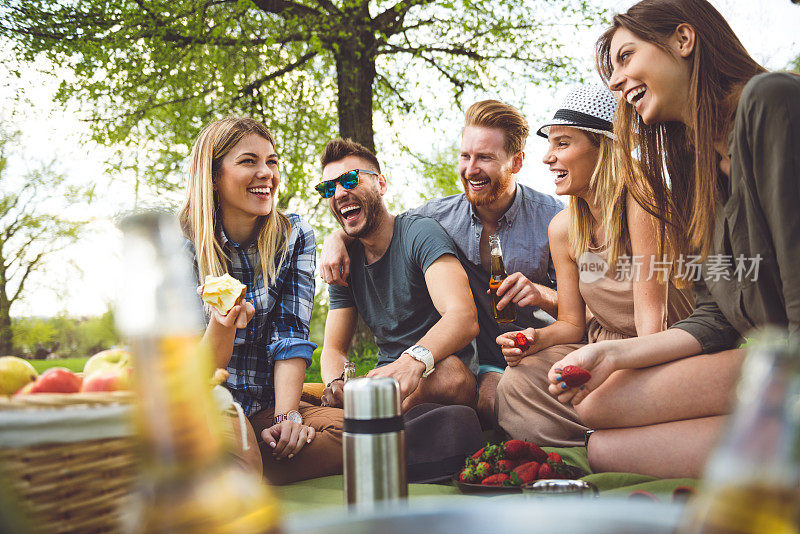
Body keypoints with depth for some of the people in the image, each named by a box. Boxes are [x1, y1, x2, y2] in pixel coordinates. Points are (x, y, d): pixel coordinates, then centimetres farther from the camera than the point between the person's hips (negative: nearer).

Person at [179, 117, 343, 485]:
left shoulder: (294, 237, 3)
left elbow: (291, 333, -5)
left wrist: (287, 415, -20)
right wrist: (221, 324, -33)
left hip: (266, 406, 4)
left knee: (350, 431, -27)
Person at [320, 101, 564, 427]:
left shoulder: (552, 218, -5)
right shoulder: (440, 215, 1)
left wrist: (542, 294, -25)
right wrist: (336, 237, -6)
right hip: (485, 366, 2)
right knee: (493, 394, -31)